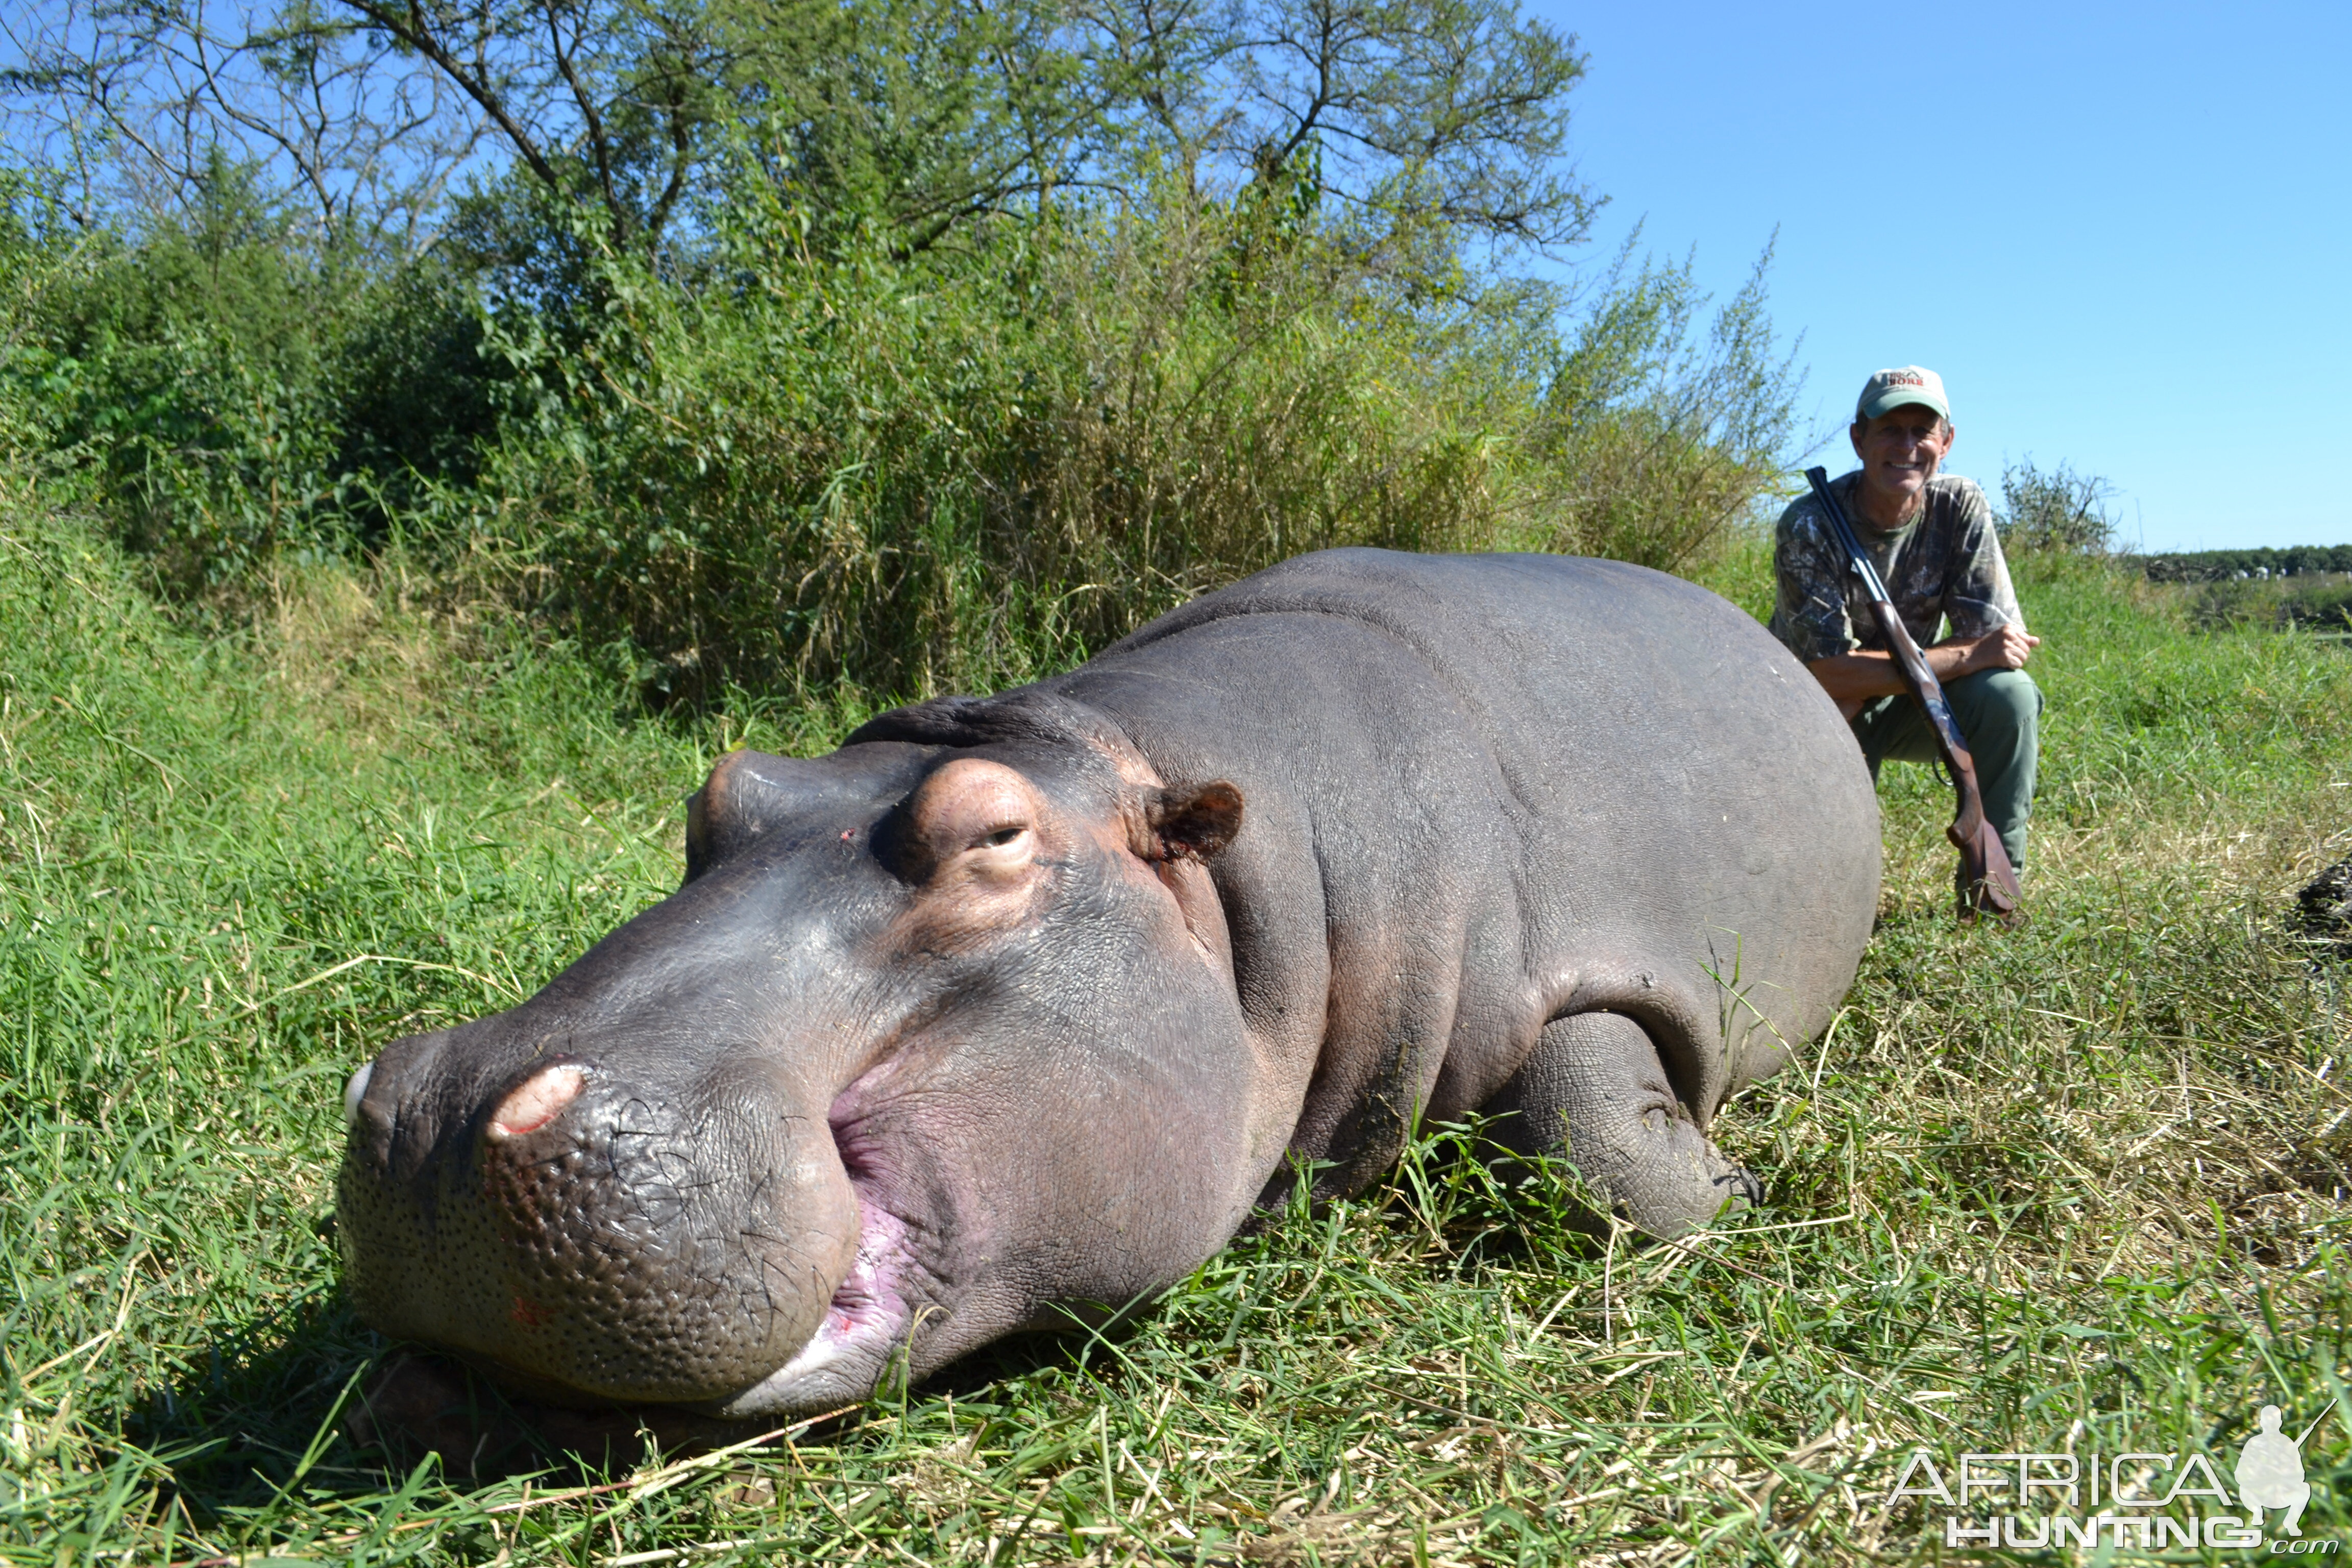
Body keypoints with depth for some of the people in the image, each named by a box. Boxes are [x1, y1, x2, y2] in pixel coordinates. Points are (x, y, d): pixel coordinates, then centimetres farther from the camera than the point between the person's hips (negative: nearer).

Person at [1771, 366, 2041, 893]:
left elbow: (2008, 641, -16)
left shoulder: (1962, 509, -11)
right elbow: (1828, 672, -29)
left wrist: (1870, 676, -25)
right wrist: (1967, 657, -33)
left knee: (2010, 693, -27)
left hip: (1909, 709, 3)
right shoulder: (1809, 526, -22)